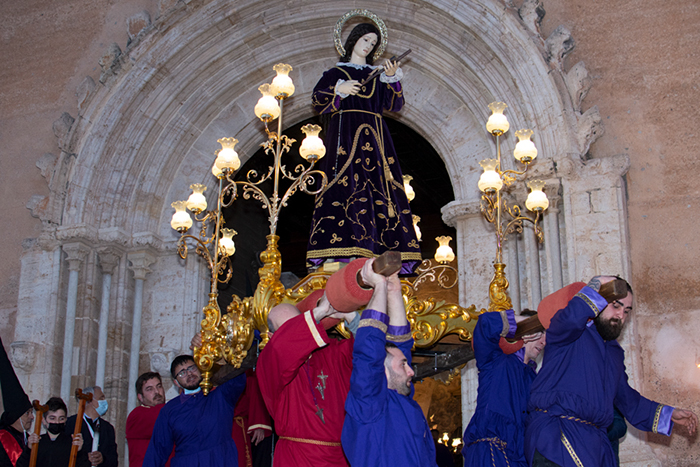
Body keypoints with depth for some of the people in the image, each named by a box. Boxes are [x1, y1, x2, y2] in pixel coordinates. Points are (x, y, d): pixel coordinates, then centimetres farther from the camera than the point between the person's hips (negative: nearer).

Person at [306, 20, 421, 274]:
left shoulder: (376, 74, 24)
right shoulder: (336, 72, 17)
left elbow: (394, 104, 11)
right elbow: (318, 101, 3)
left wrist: (392, 79, -3)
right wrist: (339, 90, -11)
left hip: (374, 135, 4)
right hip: (346, 131, -4)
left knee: (378, 185, -8)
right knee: (344, 183, -17)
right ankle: (338, 250, -24)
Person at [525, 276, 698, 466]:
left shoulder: (615, 352, 27)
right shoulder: (572, 335, 1)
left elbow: (625, 397, 35)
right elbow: (571, 318, -25)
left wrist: (668, 414, 30)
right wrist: (596, 283, -10)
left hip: (595, 441, 8)